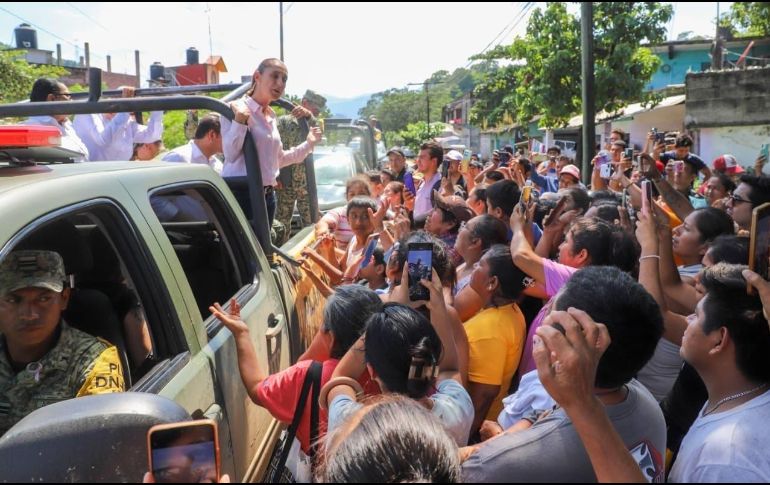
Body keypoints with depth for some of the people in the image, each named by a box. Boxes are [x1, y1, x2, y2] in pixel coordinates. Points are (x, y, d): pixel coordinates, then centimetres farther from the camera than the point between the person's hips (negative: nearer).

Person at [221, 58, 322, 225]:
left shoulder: (271, 116, 15)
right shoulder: (236, 109, -8)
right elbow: (230, 154, -18)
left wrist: (309, 144, 22)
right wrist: (240, 119, -26)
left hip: (267, 195, 8)